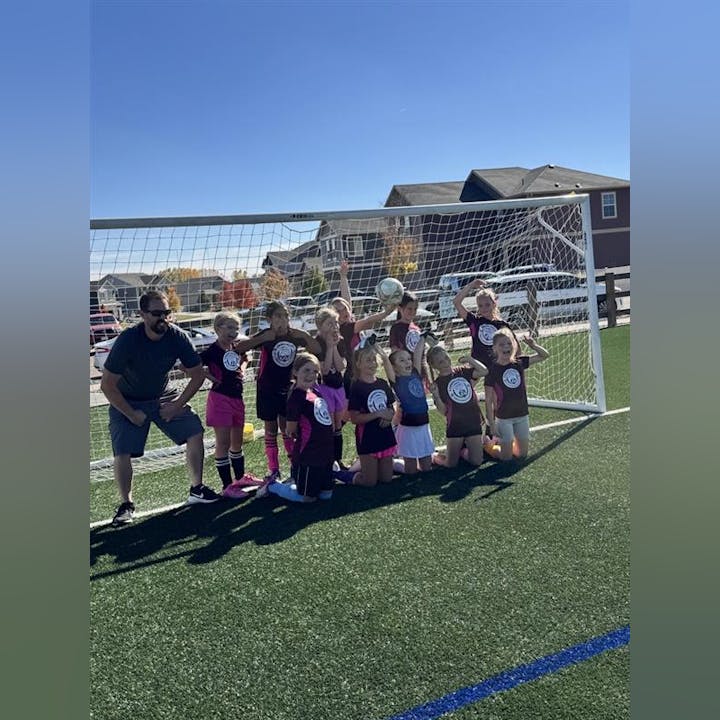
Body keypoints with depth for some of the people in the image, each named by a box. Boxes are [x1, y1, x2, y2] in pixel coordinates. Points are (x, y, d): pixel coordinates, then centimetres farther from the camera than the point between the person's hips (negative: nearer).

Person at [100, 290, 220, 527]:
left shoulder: (177, 336, -18)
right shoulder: (128, 340, -26)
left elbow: (198, 375, -7)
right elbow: (107, 385, -21)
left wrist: (177, 405, -10)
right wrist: (131, 414, -18)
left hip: (164, 397, 3)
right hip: (127, 402, -3)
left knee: (195, 433, -9)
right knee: (122, 454, -13)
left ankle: (196, 489, 9)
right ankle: (126, 504, 11)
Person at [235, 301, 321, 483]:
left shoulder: (295, 336, -3)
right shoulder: (265, 335, -14)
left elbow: (317, 350, -1)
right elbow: (238, 348, -25)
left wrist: (304, 336, -16)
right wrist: (263, 338, -33)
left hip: (287, 387, 3)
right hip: (267, 389, -3)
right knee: (271, 429, 7)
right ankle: (273, 470, 16)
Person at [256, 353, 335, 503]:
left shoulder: (316, 389, 2)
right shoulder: (297, 396, -19)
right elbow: (290, 430, -17)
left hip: (325, 453, 8)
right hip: (307, 455, -8)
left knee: (326, 495, 16)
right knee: (307, 497, 8)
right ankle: (272, 485, 25)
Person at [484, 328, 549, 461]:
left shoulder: (519, 362, -3)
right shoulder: (492, 370, -14)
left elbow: (545, 355, 3)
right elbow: (488, 400, -11)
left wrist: (533, 345, -15)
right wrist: (491, 424, -13)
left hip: (522, 415, 4)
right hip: (504, 417, -4)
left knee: (522, 454, 12)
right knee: (506, 457, 2)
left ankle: (510, 443, 39)